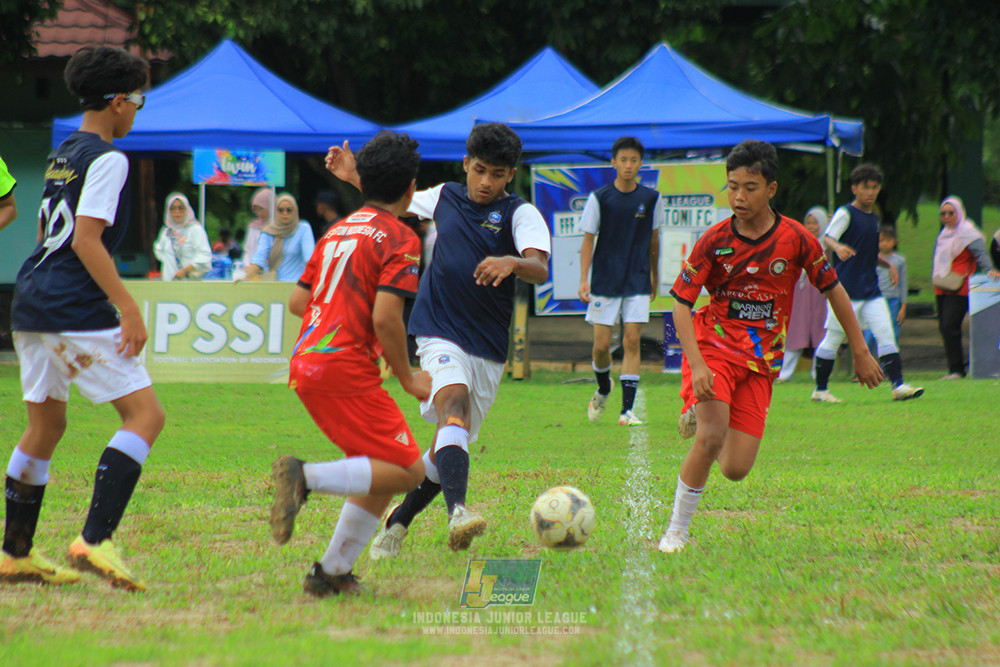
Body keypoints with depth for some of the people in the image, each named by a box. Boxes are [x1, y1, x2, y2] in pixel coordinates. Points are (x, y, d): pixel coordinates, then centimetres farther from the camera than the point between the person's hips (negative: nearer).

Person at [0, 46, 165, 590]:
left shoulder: (61, 155, 18)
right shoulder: (106, 159, -10)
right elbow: (86, 240, -18)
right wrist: (127, 307, -20)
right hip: (75, 312, -10)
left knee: (44, 425, 19)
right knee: (145, 414, -10)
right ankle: (94, 540, -22)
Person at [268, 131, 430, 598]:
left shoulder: (337, 231, 18)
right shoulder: (399, 239, -6)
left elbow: (297, 302, 19)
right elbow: (385, 317, -16)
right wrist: (407, 377, -3)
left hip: (304, 365, 9)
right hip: (345, 369, -9)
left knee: (383, 472, 15)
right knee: (407, 469, -7)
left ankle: (332, 573, 10)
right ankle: (306, 478, -23)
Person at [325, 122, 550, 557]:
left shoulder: (521, 214, -2)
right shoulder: (444, 198, 7)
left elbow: (541, 269, -21)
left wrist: (511, 262, -41)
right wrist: (354, 177, 18)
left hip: (489, 349, 1)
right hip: (440, 335, -1)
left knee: (448, 446, 10)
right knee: (453, 399, -31)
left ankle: (396, 522, 32)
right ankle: (457, 511, -49)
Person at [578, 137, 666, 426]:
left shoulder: (651, 199, 2)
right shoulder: (599, 198, -4)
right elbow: (588, 240, -2)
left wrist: (654, 275, 21)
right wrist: (584, 279, -11)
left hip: (637, 283, 1)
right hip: (605, 282, -1)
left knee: (632, 341, -8)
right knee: (602, 344, 0)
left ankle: (627, 410, -8)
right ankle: (603, 390, 32)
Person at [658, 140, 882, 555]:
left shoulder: (796, 240, -7)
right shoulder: (714, 240, -9)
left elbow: (834, 291, 7)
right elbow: (680, 304, -8)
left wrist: (861, 353, 9)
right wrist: (697, 365, -21)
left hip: (760, 362, 2)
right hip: (713, 345, -2)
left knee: (736, 470, -5)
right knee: (710, 437, -26)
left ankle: (700, 420, 30)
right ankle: (677, 530, -9)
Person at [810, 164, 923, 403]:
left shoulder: (874, 217, 17)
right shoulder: (845, 213, -6)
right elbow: (827, 238, -20)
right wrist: (838, 247, -40)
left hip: (871, 289, 7)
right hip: (845, 289, -6)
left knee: (885, 333, -4)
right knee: (833, 339, 0)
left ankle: (898, 386, -7)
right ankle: (820, 389, 10)